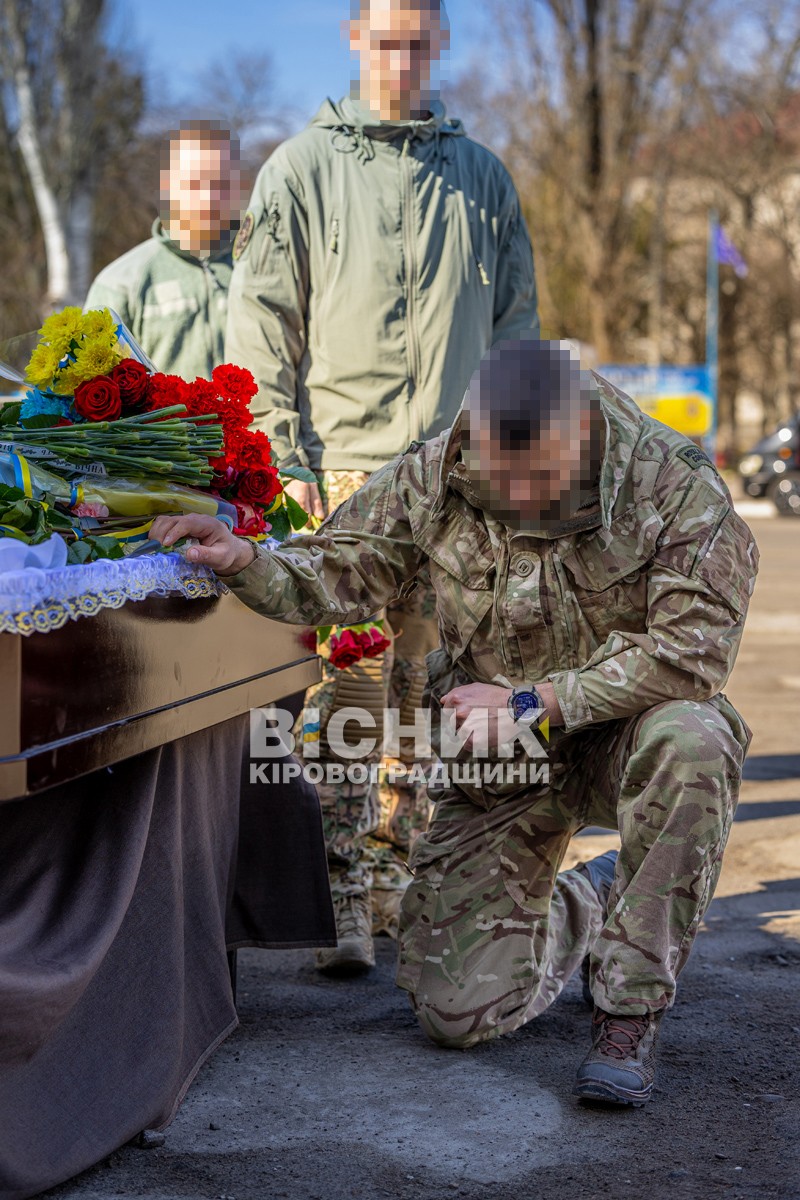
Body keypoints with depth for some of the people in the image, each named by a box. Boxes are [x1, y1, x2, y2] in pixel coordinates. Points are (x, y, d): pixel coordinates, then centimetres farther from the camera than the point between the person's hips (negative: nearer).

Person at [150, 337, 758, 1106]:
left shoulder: (676, 485, -18)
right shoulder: (433, 480, -8)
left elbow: (692, 649, -23)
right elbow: (336, 576, -2)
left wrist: (533, 701, -24)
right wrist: (244, 561, -24)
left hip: (621, 733, -2)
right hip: (497, 762, 2)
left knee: (691, 743, -41)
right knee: (456, 1010, -5)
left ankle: (629, 1013, -23)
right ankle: (586, 906, 30)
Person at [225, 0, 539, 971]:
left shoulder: (481, 176, 15)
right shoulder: (302, 170, 6)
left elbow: (516, 325, 19)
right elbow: (260, 328, 3)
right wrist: (282, 459, -6)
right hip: (342, 463, -3)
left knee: (427, 684, 7)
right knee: (347, 681, -9)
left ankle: (399, 880, 19)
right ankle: (343, 902, -5)